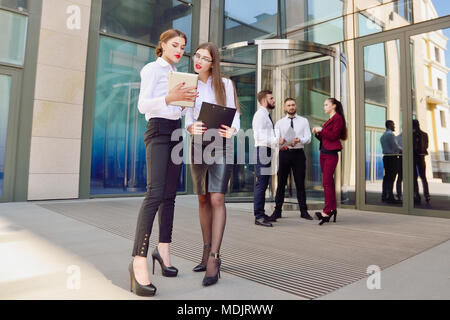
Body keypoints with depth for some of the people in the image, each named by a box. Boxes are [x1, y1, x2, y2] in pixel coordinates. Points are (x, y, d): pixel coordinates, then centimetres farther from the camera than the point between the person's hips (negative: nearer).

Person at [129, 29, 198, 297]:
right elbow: (143, 105, -10)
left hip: (176, 131, 8)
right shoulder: (152, 69, 2)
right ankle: (139, 260, -22)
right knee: (155, 194, -21)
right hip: (158, 129, -7)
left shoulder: (176, 73, 23)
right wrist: (170, 97, -25)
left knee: (170, 195, 3)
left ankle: (163, 249, 11)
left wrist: (186, 101, 4)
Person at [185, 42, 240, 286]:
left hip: (221, 144, -3)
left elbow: (234, 115, 0)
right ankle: (207, 252, 17)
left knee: (217, 198, -14)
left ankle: (213, 259, -13)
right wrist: (192, 128, -16)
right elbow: (188, 119, 8)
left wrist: (231, 130, -22)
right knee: (203, 199, 7)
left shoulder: (225, 84, 4)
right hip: (198, 144, 4)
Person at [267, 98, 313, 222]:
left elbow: (308, 138, -1)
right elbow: (276, 138, -2)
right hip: (284, 153, 0)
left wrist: (299, 140, -22)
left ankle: (303, 211, 14)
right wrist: (280, 143, -25)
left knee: (300, 183, 5)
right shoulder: (279, 123, 9)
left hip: (299, 153, 0)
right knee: (281, 183, 1)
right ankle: (277, 211, 8)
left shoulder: (304, 121, 9)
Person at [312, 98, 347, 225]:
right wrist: (317, 133, 5)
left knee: (326, 182, -13)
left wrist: (321, 130, -9)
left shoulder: (338, 118, -5)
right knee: (329, 181, 9)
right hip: (323, 153, 9)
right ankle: (332, 209, 15)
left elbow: (333, 136, -16)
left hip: (331, 154, -9)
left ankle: (327, 211, -13)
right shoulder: (329, 120, 21)